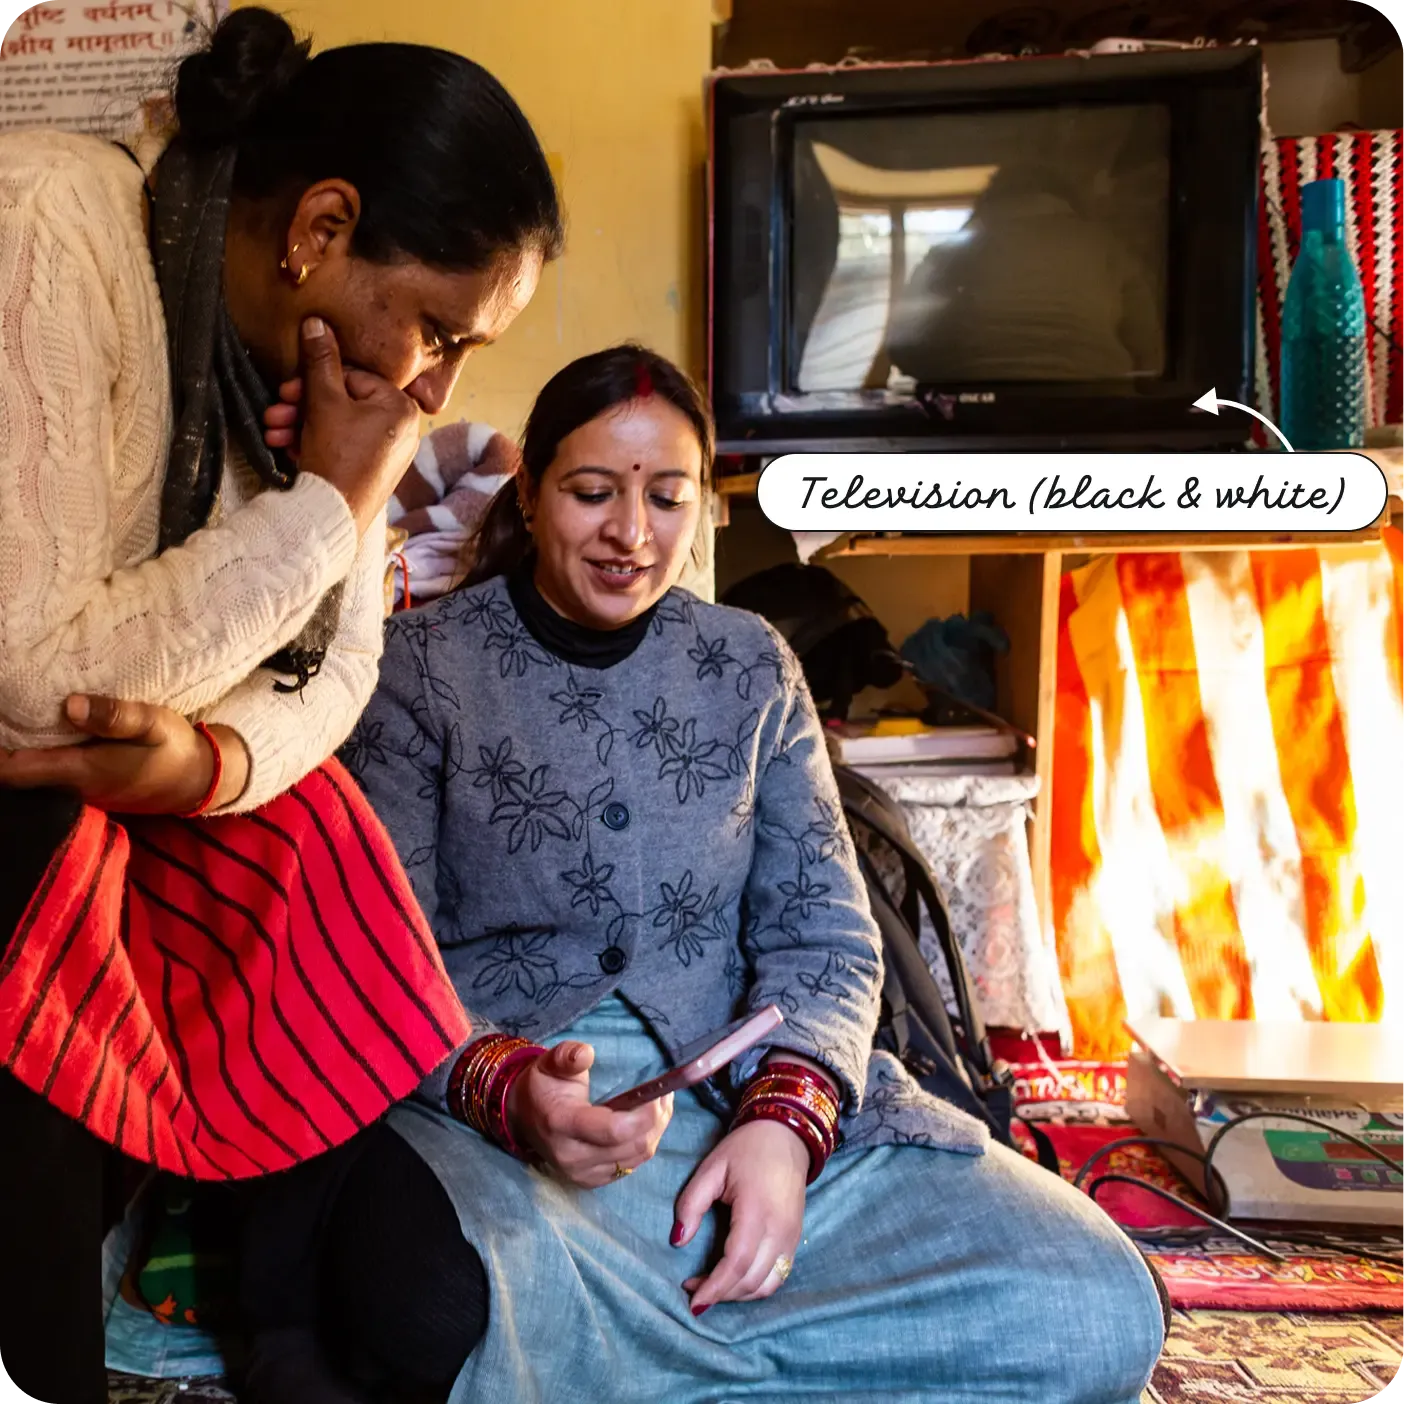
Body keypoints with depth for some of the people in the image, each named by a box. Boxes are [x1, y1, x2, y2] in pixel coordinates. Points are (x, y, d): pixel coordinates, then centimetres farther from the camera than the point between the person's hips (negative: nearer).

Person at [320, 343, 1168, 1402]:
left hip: (732, 1085, 4)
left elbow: (825, 936, 9)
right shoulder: (421, 667, 3)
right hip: (484, 1098, -4)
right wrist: (509, 1088, -23)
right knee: (437, 1305, -42)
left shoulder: (751, 667, 12)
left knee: (1100, 1311, -17)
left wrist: (783, 1118, -11)